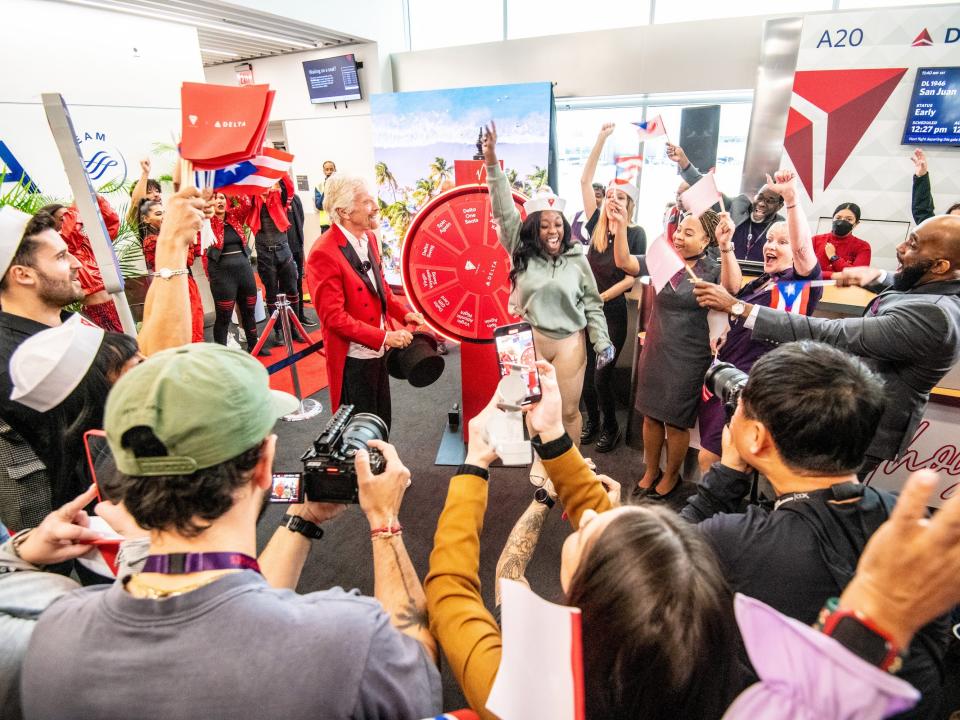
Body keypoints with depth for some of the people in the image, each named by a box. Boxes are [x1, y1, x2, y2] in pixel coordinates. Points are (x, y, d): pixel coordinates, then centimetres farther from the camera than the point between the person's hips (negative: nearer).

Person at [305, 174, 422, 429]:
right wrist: (384, 337, -22)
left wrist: (403, 313, -1)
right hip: (353, 359, -8)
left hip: (377, 351, 8)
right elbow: (334, 316, -22)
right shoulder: (324, 254, -22)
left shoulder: (369, 237, 4)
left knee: (382, 423, 21)